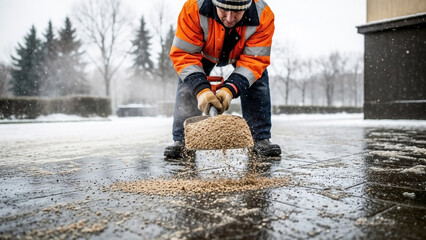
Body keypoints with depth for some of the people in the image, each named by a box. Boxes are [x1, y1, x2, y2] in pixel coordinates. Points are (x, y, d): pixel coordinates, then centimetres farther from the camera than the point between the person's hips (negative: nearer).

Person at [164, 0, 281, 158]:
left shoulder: (263, 16, -37)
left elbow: (255, 60, -34)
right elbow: (183, 54, -37)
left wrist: (230, 89, -47)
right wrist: (201, 90, -48)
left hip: (244, 52, 1)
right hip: (204, 51, 0)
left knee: (258, 84, -16)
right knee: (189, 84, -17)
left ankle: (261, 139, -5)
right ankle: (182, 140, -9)